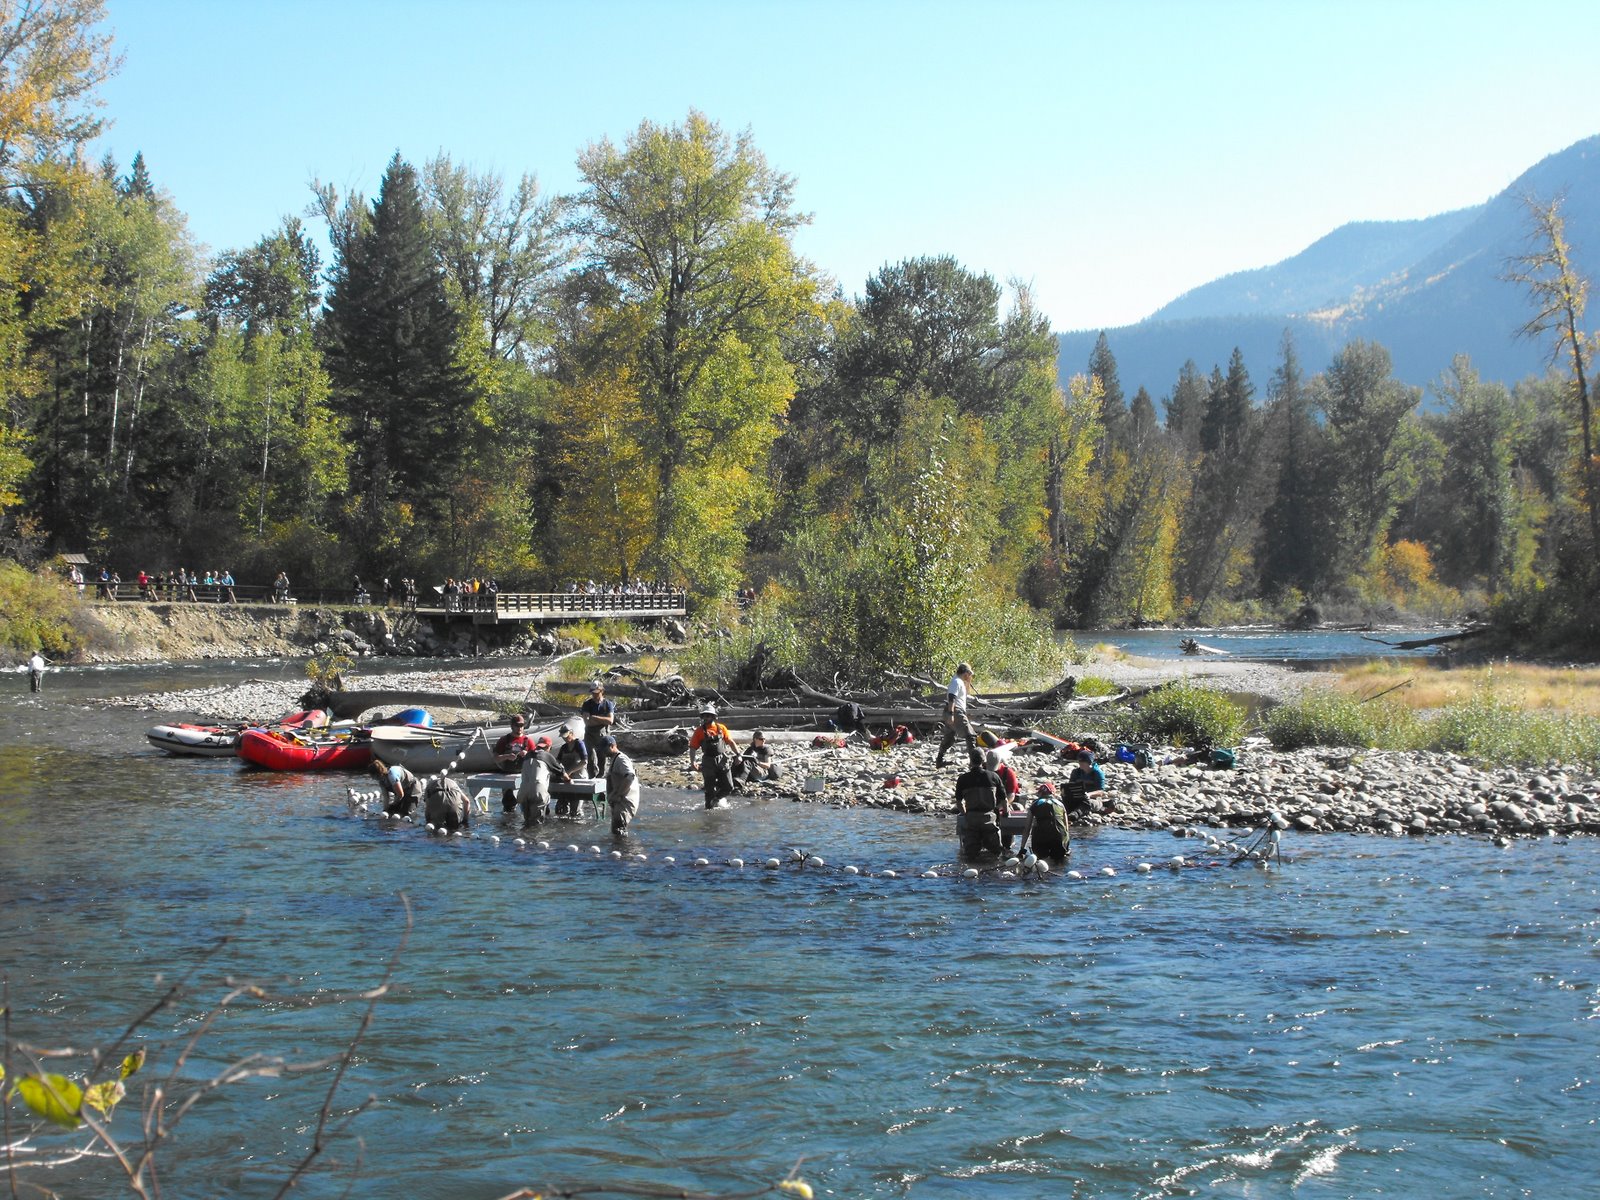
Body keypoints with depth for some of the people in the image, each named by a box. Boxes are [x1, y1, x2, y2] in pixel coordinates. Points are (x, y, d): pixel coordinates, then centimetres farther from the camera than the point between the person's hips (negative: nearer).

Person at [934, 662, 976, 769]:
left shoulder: (960, 681, 19)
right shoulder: (956, 681, -12)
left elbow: (967, 693, 34)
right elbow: (951, 698, -22)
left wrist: (968, 682, 19)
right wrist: (951, 714, -29)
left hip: (952, 713, 10)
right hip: (956, 712, -10)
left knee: (949, 738, 14)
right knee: (969, 735, -9)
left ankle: (938, 761, 18)